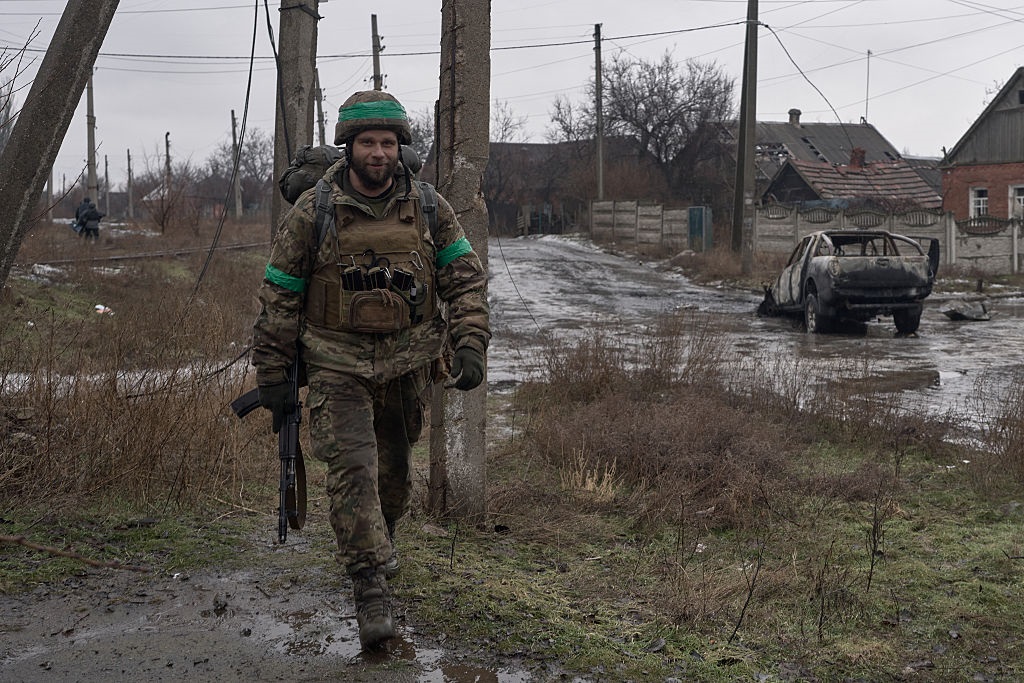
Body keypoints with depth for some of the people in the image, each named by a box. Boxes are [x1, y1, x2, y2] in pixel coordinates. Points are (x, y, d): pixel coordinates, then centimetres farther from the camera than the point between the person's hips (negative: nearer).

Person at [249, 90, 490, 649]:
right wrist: (272, 378, -2)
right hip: (337, 366, -3)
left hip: (406, 364, 3)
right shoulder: (312, 213, -9)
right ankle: (369, 586, -12)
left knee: (394, 468, 17)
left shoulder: (428, 209, -2)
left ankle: (381, 539, 47)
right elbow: (279, 298, -3)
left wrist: (470, 343, -11)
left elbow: (466, 277, 4)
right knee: (351, 465, -17)